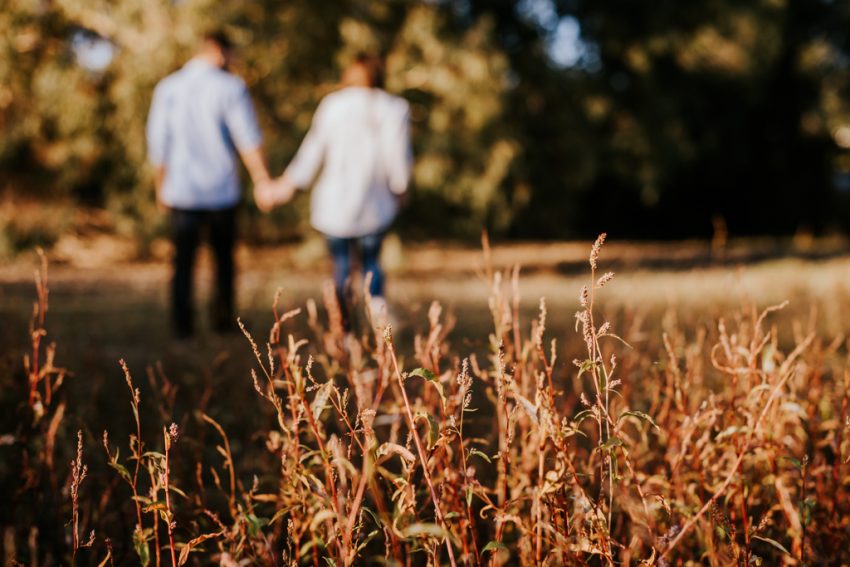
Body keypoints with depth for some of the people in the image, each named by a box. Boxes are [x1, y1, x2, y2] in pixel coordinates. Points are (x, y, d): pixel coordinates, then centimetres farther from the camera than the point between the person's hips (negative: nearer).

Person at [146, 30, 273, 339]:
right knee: (223, 257, 16)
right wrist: (262, 181, -8)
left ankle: (182, 325, 6)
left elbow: (158, 144, 4)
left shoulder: (167, 88, 1)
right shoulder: (231, 87, -8)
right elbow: (249, 141, -13)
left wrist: (161, 186, 15)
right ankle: (223, 318, 21)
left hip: (181, 190, 1)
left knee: (183, 260, 8)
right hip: (221, 191, -1)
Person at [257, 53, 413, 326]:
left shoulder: (333, 104, -2)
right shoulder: (395, 108, -2)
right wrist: (399, 188, 14)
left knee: (341, 263, 11)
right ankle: (378, 303, -14)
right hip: (375, 206, 1)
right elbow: (400, 156, -4)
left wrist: (287, 185, 10)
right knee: (370, 260, 17)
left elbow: (313, 150, 1)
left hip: (336, 203, -1)